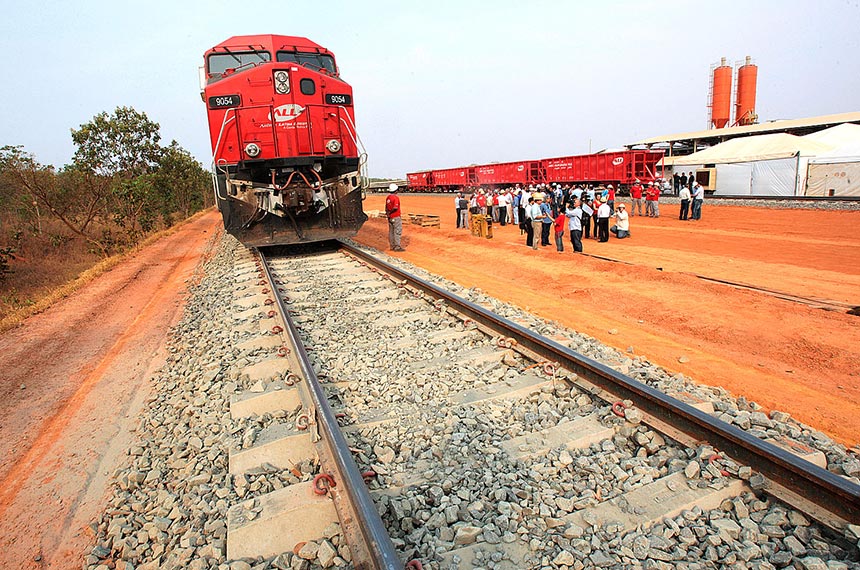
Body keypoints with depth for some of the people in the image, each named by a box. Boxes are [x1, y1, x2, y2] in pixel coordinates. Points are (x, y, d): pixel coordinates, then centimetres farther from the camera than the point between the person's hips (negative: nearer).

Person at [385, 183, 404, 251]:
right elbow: (395, 208, -22)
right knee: (398, 232, -4)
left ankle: (392, 246, 17)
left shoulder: (388, 198, 10)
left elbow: (386, 208, 11)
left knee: (391, 232, 11)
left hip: (390, 217, 8)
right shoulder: (396, 197, -15)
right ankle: (397, 247, -5)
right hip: (396, 217, -8)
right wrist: (389, 212, -10)